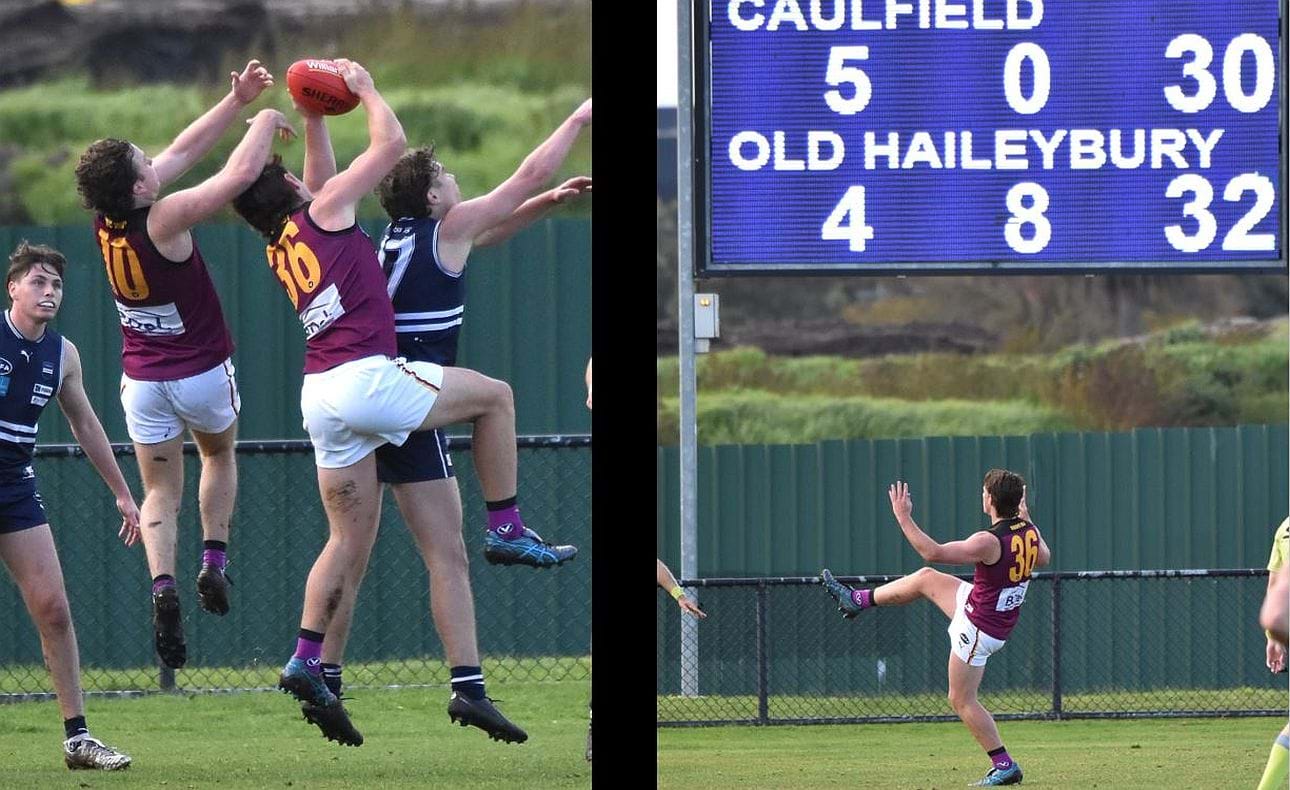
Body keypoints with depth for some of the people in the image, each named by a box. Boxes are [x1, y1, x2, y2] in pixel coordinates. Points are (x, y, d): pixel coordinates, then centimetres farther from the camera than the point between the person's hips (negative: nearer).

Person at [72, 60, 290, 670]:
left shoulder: (107, 218, -9)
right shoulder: (162, 220, -27)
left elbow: (182, 151, 0)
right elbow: (240, 174, -29)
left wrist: (235, 101, 2)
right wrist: (264, 121, -10)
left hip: (142, 381, 4)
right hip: (203, 373, -4)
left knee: (161, 491, 9)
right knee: (219, 456, 26)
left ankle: (162, 585, -15)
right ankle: (214, 561, 13)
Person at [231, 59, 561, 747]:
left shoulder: (280, 248, 21)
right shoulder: (324, 210, 0)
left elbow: (321, 178, 39)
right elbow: (390, 143, 3)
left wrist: (314, 119, 41)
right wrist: (365, 89, 17)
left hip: (320, 394, 7)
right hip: (367, 376, -7)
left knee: (351, 536, 8)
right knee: (494, 395, 13)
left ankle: (306, 661, -4)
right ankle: (508, 528, 9)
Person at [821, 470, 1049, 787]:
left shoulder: (989, 542, -32)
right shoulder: (1029, 532, -7)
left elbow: (934, 552, -29)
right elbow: (1043, 559, 17)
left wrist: (903, 517, -22)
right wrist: (1025, 519, 23)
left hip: (978, 629, -9)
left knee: (962, 700, 4)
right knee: (926, 578, 21)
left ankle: (1005, 766, 6)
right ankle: (857, 600, 38)